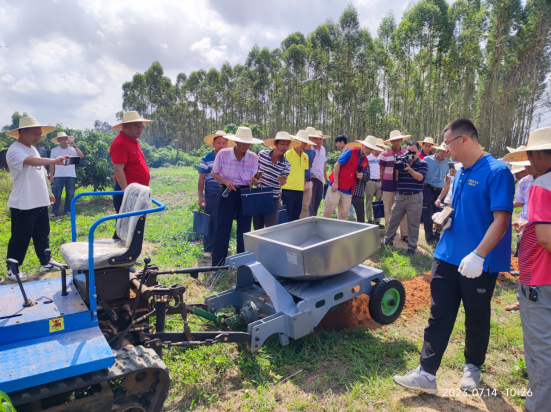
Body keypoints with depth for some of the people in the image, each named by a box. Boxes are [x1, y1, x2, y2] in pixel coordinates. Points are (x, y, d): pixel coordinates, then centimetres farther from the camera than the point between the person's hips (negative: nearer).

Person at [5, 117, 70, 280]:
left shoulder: (32, 149, 14)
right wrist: (53, 161, -53)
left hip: (40, 202, 8)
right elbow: (30, 161, -38)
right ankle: (12, 268, 17)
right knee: (20, 238, 2)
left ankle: (46, 262, 27)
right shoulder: (15, 150, -15)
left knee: (42, 234, 15)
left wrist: (47, 192, 21)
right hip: (23, 204, -8)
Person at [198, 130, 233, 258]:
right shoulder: (206, 159, -2)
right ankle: (208, 249, 12)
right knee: (211, 222, 2)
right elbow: (201, 180, -1)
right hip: (212, 195, -3)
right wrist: (200, 197, -6)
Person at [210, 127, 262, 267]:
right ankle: (217, 265, 8)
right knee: (223, 228, -4)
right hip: (228, 192, -2)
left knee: (244, 229, 8)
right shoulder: (223, 154, -10)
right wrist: (225, 181, -19)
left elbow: (254, 181, -3)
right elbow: (213, 173, 0)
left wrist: (255, 181, -28)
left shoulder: (253, 157, -5)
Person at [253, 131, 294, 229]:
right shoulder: (262, 154, -4)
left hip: (273, 199, -2)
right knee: (257, 229, 11)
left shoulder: (286, 164, -6)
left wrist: (283, 181, -37)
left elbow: (282, 183, -16)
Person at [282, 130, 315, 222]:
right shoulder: (288, 154, -7)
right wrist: (280, 190, -10)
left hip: (300, 191, 6)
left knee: (296, 217, 12)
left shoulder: (305, 156, 12)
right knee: (287, 218, -2)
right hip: (288, 190, -6)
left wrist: (303, 187, 17)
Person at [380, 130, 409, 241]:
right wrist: (382, 186, 4)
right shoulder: (385, 154, -1)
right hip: (388, 184, -1)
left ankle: (404, 234, 9)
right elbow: (381, 172, 4)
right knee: (388, 210, 6)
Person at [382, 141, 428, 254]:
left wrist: (409, 169, -27)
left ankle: (412, 246, 14)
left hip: (414, 197, -3)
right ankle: (388, 240, 26)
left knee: (413, 223, 3)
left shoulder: (422, 164, 0)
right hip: (400, 196, 4)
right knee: (393, 219, 11)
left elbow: (419, 177, -15)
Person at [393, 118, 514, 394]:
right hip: (448, 256, 6)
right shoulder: (460, 173, 10)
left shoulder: (497, 172, -13)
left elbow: (501, 219, -20)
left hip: (479, 263, -6)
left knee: (476, 319, 13)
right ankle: (426, 374, 13)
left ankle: (473, 366, 36)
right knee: (439, 315, 6)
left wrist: (478, 255, -27)